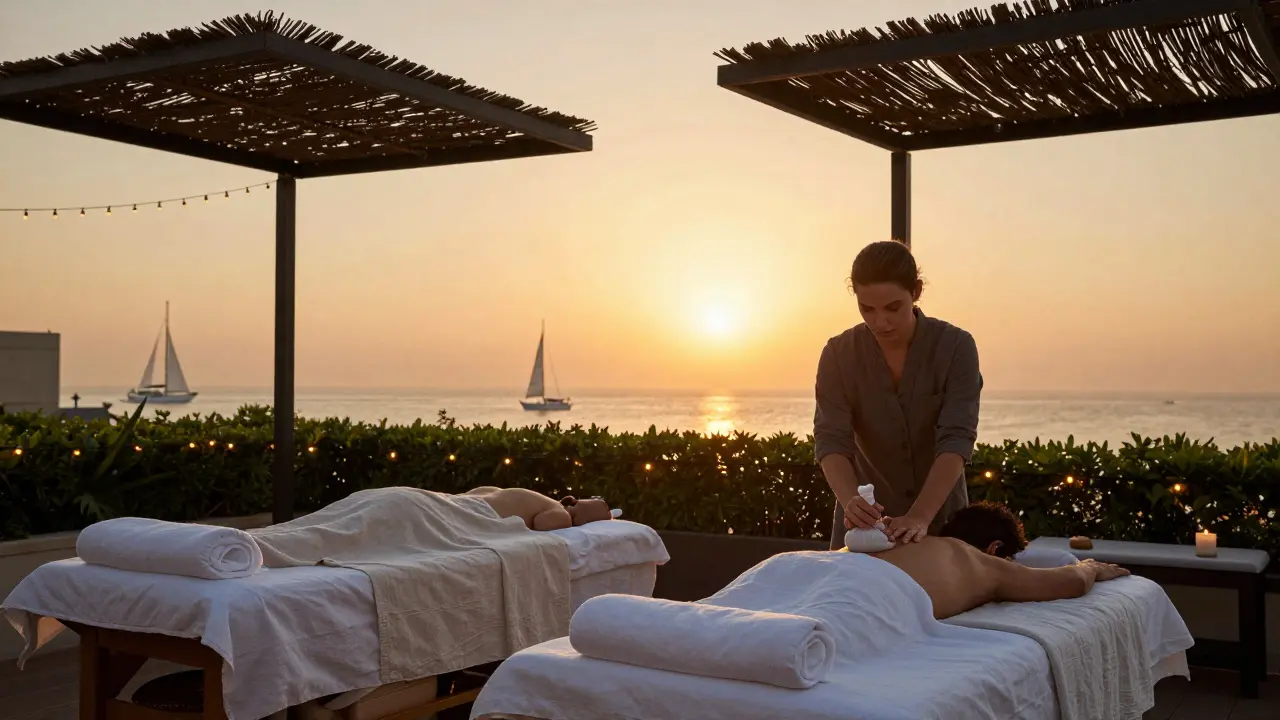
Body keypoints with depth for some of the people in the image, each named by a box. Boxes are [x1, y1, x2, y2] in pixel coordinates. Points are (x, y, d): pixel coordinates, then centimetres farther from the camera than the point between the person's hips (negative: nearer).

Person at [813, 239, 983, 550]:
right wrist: (850, 501, -38)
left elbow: (956, 439, -24)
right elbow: (831, 439, -19)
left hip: (939, 516, -1)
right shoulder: (839, 354, -11)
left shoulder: (955, 347, -15)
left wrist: (921, 516, -38)